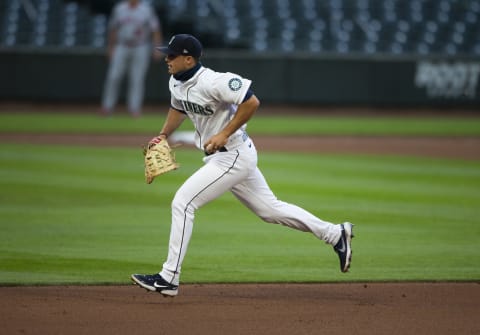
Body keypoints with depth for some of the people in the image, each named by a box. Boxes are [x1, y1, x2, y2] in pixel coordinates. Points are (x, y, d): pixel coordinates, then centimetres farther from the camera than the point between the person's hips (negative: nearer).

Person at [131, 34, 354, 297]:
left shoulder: (212, 82, -25)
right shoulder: (176, 82, 3)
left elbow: (251, 102, -25)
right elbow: (178, 108, 24)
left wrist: (224, 134, -26)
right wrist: (163, 135, 10)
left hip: (234, 154, -10)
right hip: (219, 156, 10)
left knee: (182, 203, -14)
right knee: (269, 209, 18)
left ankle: (169, 278, -10)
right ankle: (335, 234, 27)